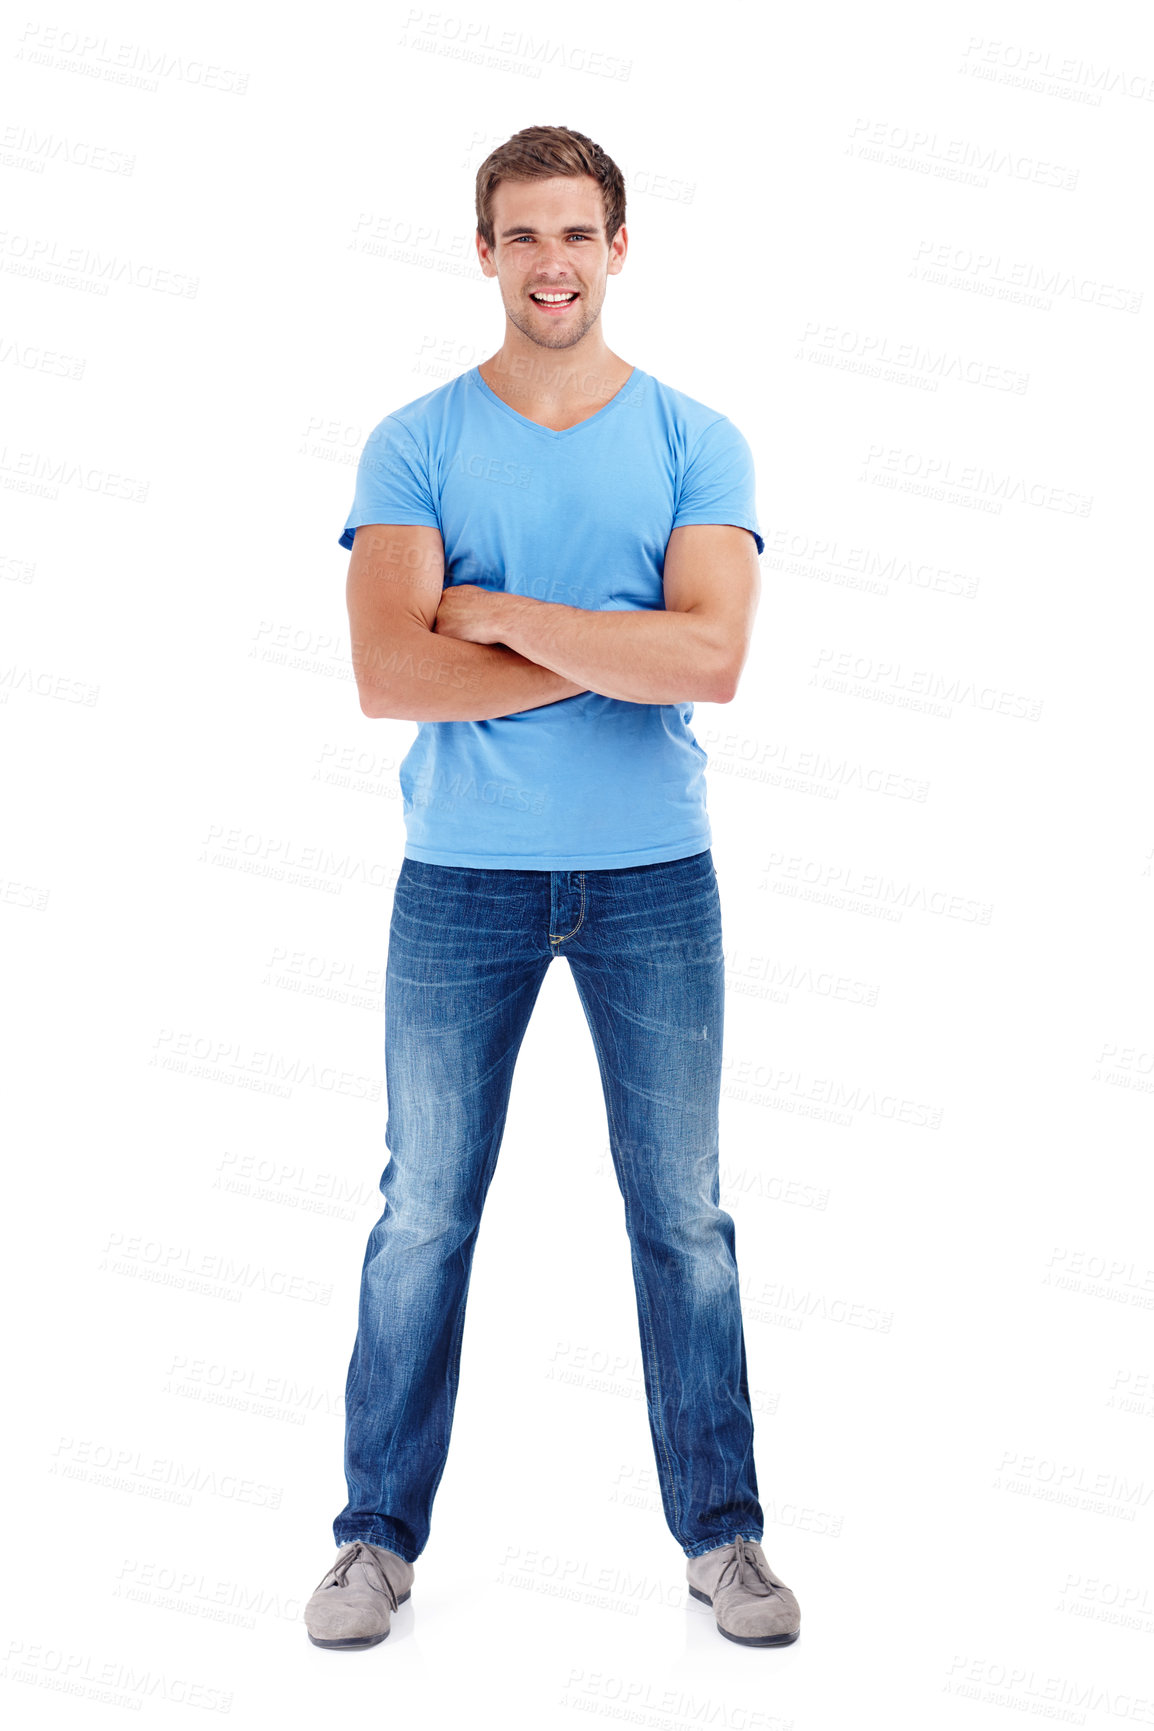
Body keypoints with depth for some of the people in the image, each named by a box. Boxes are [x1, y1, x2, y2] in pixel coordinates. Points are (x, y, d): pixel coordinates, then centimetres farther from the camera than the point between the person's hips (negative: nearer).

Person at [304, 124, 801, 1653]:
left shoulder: (695, 442, 2)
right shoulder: (414, 445, 1)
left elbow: (712, 659, -14)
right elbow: (388, 675, -13)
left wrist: (498, 615, -13)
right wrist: (613, 654, -14)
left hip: (655, 878, 1)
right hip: (462, 877, 0)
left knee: (683, 1217, 8)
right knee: (425, 1215, 7)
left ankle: (722, 1534, 24)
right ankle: (381, 1535, 23)